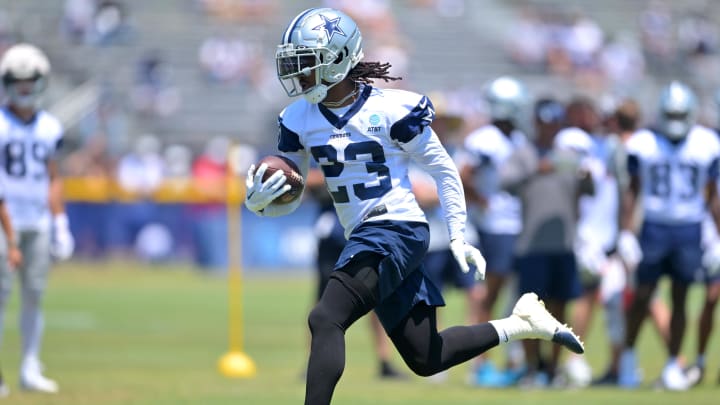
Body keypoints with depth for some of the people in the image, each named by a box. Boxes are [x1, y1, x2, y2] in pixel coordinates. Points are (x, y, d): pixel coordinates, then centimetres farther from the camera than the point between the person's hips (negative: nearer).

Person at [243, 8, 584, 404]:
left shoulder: (390, 109, -12)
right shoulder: (299, 120, 4)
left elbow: (444, 170, -3)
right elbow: (288, 198, 10)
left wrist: (457, 237, -7)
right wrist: (259, 202, -13)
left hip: (398, 230, -7)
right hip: (364, 238, 7)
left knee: (325, 319, -24)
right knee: (425, 359, 10)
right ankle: (521, 324, 28)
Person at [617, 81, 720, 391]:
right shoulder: (644, 144, -3)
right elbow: (632, 191, 3)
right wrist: (625, 233, -4)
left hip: (689, 229, 1)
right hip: (655, 226, -1)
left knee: (680, 299, 4)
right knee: (643, 295, 0)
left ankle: (673, 365, 12)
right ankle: (628, 354, 18)